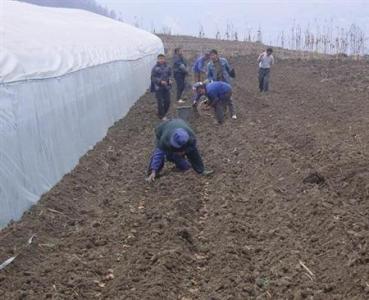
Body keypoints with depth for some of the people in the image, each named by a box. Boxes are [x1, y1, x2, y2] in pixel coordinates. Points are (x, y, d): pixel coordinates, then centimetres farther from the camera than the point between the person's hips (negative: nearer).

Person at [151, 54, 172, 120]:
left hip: (166, 87, 4)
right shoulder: (155, 68, -11)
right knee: (160, 102, -1)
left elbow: (170, 75, 14)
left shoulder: (167, 67, 1)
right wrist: (160, 81, -22)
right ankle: (161, 116, 15)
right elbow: (153, 78, -9)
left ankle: (164, 113, 30)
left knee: (168, 102, 7)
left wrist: (169, 80, -7)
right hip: (158, 88, -4)